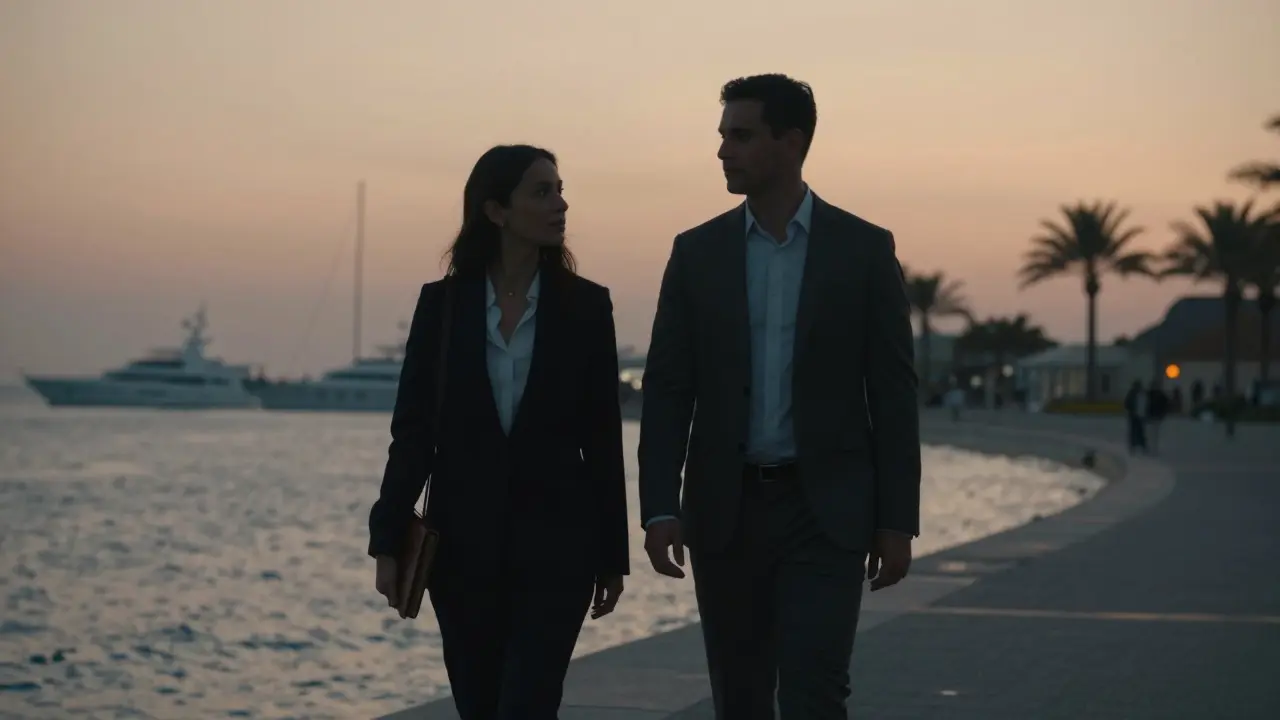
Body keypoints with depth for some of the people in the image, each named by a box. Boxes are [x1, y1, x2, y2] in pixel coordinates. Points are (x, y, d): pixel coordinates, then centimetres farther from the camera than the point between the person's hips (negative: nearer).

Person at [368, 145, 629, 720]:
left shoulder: (586, 306, 0)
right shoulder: (442, 304, 1)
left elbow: (602, 438, 2)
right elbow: (412, 429, 2)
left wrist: (612, 556, 3)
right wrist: (389, 542, -3)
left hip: (555, 543, -1)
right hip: (463, 542, 1)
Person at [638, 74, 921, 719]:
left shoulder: (864, 249, -1)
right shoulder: (697, 252, 5)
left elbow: (893, 392, -1)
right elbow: (667, 389, 2)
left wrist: (898, 520, -4)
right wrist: (660, 507, -8)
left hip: (826, 511, -3)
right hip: (725, 512, 3)